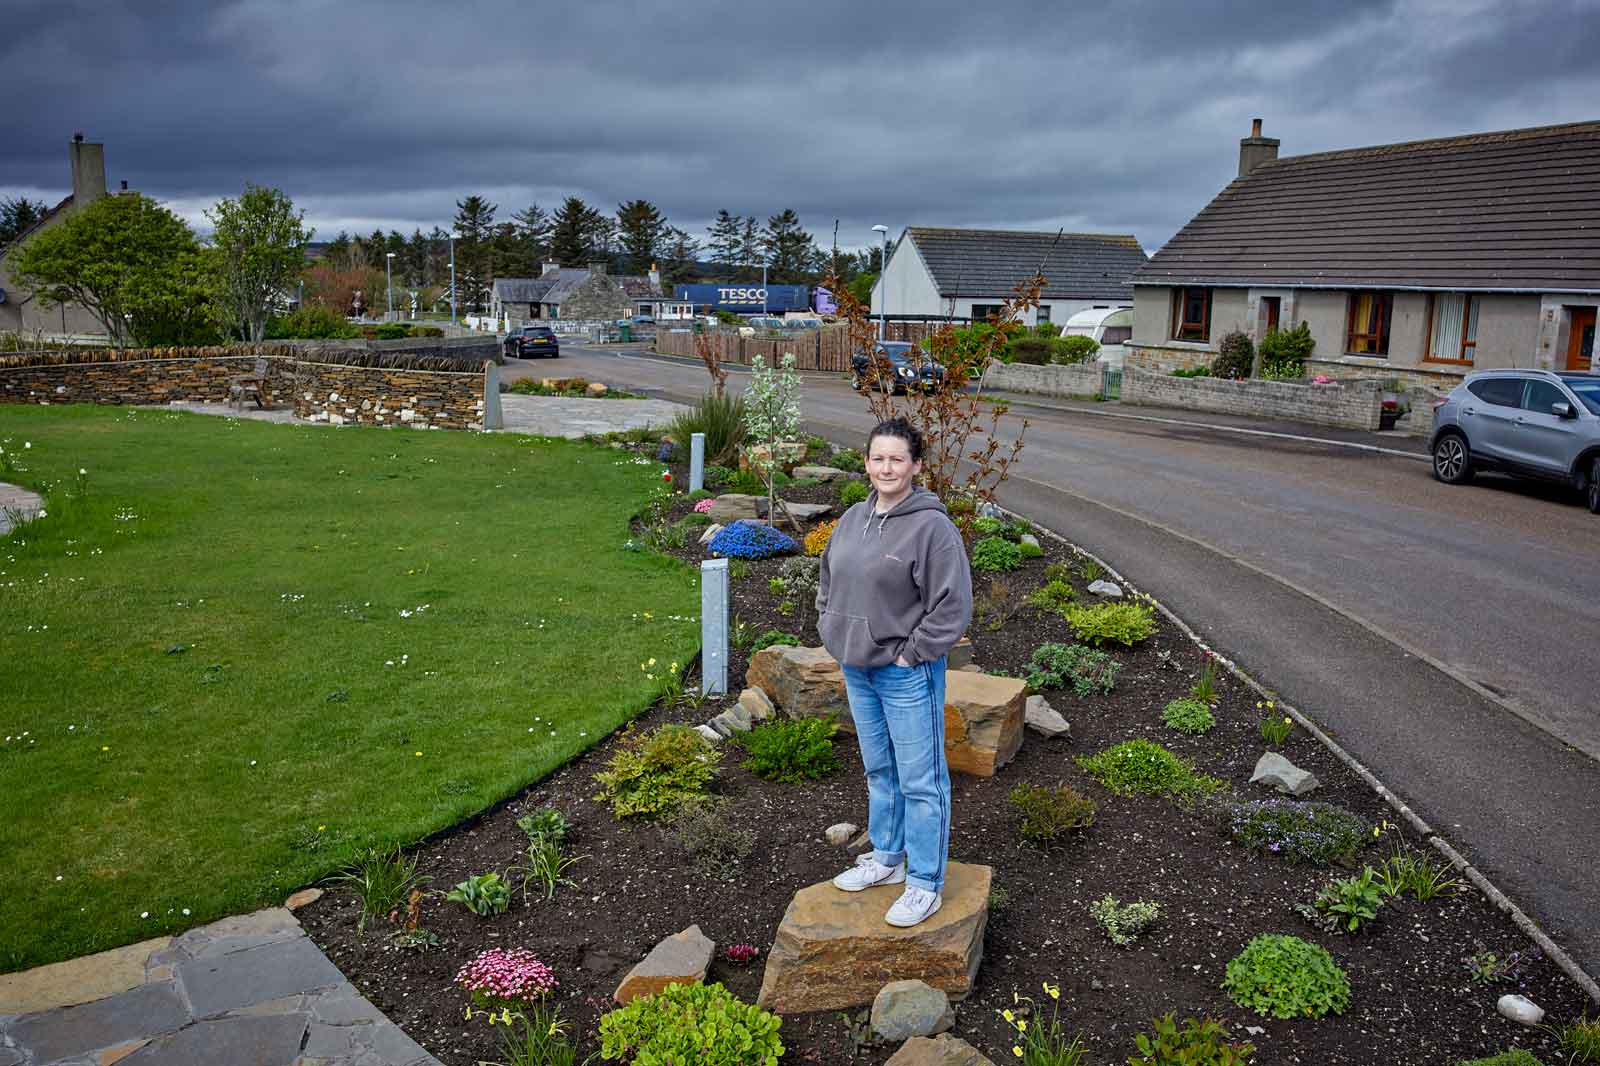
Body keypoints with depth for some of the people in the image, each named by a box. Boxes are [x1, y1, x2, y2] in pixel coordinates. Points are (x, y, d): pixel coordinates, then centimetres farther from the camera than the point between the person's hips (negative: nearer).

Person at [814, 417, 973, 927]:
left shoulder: (931, 526, -17)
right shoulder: (853, 518, 6)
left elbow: (953, 604, -18)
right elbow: (828, 578, 21)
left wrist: (913, 654, -16)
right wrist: (830, 628, 11)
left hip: (907, 674, -7)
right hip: (857, 670, 8)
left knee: (920, 781, 2)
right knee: (879, 771, 21)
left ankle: (926, 884, 14)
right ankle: (887, 857, 38)